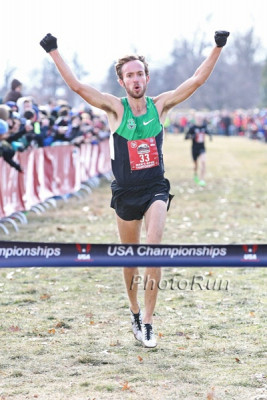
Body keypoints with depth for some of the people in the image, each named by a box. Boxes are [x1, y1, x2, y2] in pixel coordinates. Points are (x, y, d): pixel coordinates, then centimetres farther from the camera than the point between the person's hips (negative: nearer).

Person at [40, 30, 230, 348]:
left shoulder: (160, 105, 0)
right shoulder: (115, 108, -5)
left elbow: (197, 80, 1)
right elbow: (77, 86, -12)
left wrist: (217, 48, -3)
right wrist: (54, 52, -17)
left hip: (156, 188, 0)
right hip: (125, 193, 0)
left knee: (154, 247, -19)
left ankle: (148, 322, -17)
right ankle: (135, 313, 32)